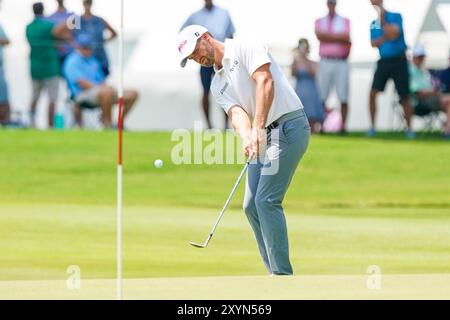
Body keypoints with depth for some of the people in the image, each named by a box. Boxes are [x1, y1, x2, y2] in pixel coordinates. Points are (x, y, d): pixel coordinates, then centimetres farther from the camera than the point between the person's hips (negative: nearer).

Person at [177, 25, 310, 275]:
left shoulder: (245, 48, -3)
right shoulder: (218, 86, 17)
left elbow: (265, 81, -18)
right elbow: (237, 113, 0)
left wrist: (258, 128, -27)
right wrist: (247, 137, -24)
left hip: (289, 126, -9)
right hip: (264, 138, 9)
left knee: (266, 200, -15)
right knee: (252, 206, 4)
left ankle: (283, 275, -14)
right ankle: (276, 273, 9)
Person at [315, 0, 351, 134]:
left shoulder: (345, 21, 12)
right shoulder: (320, 21, 14)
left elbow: (347, 38, -6)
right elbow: (320, 36, -7)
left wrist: (328, 37, -7)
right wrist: (339, 38, -7)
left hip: (341, 62, 0)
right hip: (325, 62, 0)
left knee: (343, 97, -5)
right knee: (321, 96, -6)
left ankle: (343, 126, -3)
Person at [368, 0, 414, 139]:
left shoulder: (395, 17, -2)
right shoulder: (373, 24, 11)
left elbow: (393, 35, -16)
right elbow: (374, 44, 2)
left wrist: (382, 20, -13)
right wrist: (385, 37, -14)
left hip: (398, 61, -4)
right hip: (383, 62, 4)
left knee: (404, 97, 0)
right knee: (373, 93, -10)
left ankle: (409, 129, 11)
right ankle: (372, 126, -3)